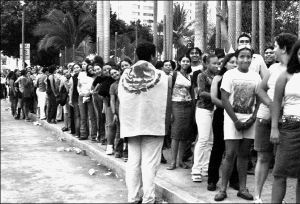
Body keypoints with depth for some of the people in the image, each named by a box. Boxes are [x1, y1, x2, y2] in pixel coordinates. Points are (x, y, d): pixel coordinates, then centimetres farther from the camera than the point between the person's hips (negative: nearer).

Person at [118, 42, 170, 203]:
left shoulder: (125, 75, 2)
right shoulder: (160, 76, -8)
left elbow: (120, 101, 5)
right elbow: (166, 104, -7)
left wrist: (124, 123, 15)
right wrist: (166, 123, 4)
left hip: (131, 125, 4)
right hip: (153, 125, -4)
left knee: (133, 161, 11)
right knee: (149, 163, 2)